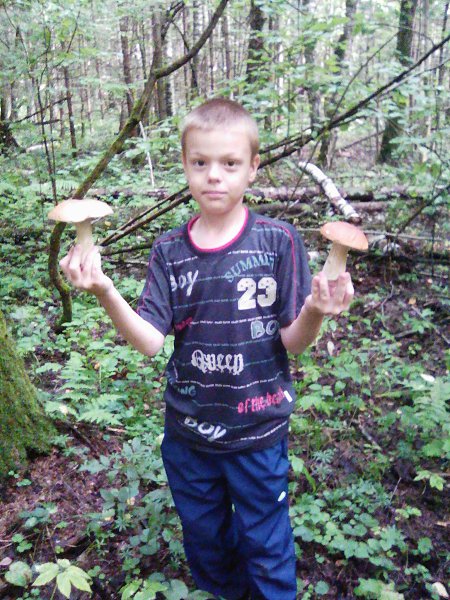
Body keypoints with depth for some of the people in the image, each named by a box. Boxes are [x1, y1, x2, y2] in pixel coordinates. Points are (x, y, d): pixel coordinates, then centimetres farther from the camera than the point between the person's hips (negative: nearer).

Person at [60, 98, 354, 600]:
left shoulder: (278, 241, -13)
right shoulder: (169, 252, -5)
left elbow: (293, 341, -11)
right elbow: (149, 341, -13)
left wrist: (314, 312, -33)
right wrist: (105, 292, -28)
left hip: (258, 433, -3)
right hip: (188, 431, 3)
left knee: (266, 549, 17)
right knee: (204, 541, 25)